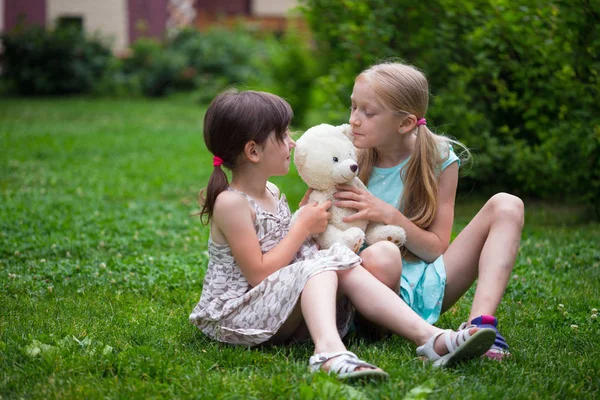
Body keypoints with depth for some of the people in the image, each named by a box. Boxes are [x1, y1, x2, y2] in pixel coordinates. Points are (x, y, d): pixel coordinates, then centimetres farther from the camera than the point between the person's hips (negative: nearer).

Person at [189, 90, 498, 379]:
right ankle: (330, 351, -57)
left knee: (344, 266, -12)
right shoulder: (231, 203, -15)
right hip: (235, 315, -8)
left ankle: (430, 337, -28)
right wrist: (303, 227, -11)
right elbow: (259, 274, -19)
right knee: (321, 266, -27)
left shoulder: (272, 193, 14)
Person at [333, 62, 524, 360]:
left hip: (427, 290, 3)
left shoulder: (438, 159, -1)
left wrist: (388, 215, -20)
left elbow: (436, 248, -5)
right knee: (379, 258, -41)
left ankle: (480, 321, -29)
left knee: (507, 206, -12)